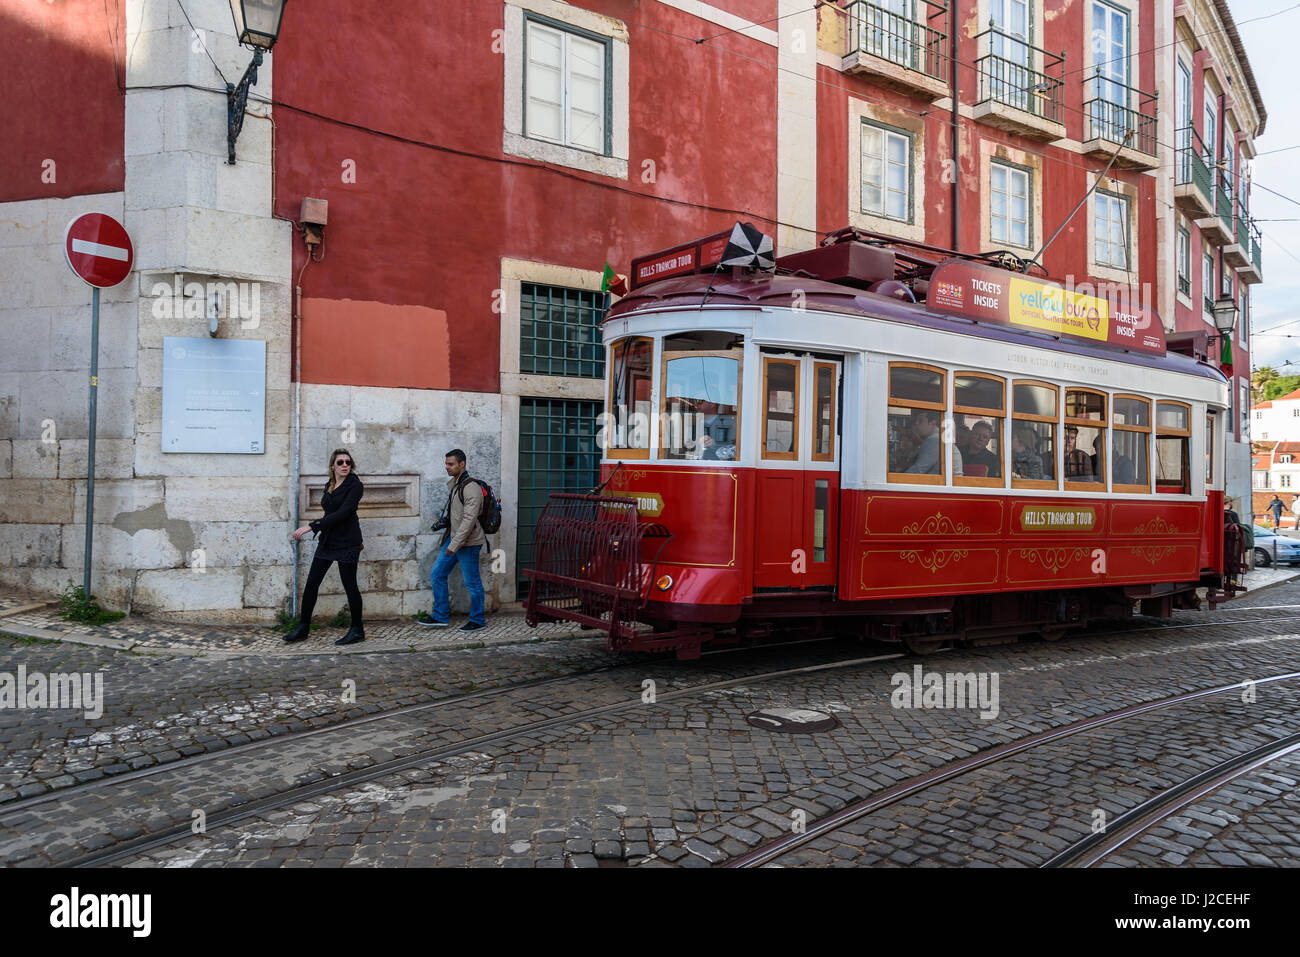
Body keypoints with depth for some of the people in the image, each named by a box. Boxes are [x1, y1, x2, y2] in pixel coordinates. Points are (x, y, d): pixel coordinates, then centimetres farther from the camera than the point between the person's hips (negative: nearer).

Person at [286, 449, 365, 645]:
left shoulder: (355, 485, -11)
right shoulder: (330, 485, 11)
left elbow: (343, 513, -22)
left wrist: (311, 526, -25)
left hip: (346, 542, -7)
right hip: (327, 540, 7)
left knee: (349, 585, -1)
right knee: (312, 582, 5)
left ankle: (357, 631, 10)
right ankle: (303, 627, 15)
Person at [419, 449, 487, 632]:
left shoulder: (472, 488, -19)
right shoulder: (452, 484, 10)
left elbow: (469, 519, -24)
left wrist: (455, 544, -25)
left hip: (467, 542, -9)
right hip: (452, 539, 9)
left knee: (472, 582, 0)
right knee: (437, 574, 10)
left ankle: (478, 620, 14)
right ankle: (440, 616, 20)